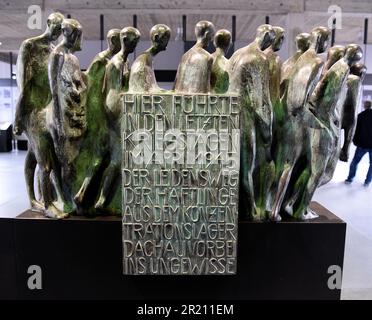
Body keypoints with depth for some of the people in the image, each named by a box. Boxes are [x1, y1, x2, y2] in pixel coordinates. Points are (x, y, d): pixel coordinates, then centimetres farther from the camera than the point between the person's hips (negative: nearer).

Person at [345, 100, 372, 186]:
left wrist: (355, 141, 7)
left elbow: (357, 129, -2)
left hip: (363, 144, 0)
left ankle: (350, 179, 17)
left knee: (355, 161, 13)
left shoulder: (361, 115, -3)